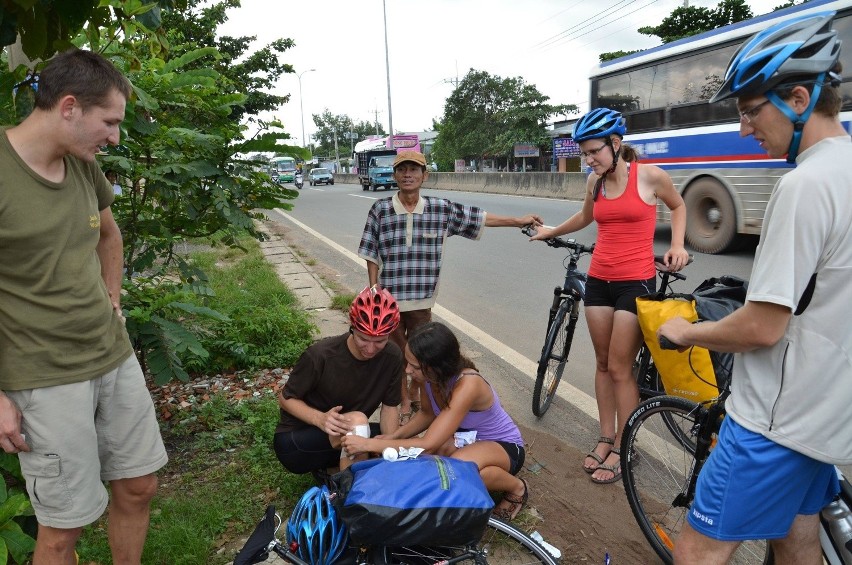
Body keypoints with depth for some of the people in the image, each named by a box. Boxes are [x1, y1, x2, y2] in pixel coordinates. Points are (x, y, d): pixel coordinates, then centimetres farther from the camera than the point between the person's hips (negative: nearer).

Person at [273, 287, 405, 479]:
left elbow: (389, 406, -6)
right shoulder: (320, 355, -26)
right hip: (294, 442, -6)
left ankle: (329, 467, 2)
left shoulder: (392, 357, -14)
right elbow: (286, 398, -14)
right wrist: (320, 419, -33)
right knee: (357, 420, -32)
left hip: (344, 437, 6)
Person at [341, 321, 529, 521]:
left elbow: (428, 445, -38)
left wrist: (369, 444, -34)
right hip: (467, 438, 6)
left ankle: (517, 487, -8)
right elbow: (428, 414, 4)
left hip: (504, 445, -6)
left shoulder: (467, 385, -36)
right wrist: (393, 437, -12)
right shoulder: (428, 376, -16)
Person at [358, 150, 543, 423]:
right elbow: (371, 256, -1)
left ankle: (416, 396, 38)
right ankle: (404, 402, 30)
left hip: (421, 298, 1)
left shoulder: (441, 208, -2)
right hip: (390, 297, -1)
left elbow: (479, 217, 8)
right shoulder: (380, 209, -6)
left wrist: (520, 220, 11)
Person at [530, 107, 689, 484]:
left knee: (620, 369, -2)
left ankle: (622, 448, 14)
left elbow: (677, 206, 11)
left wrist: (677, 244, -2)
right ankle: (605, 438, 25)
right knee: (603, 363, 11)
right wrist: (552, 231, 28)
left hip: (636, 282, -5)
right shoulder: (595, 182, 5)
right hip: (598, 280, 5)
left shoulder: (650, 175, -8)